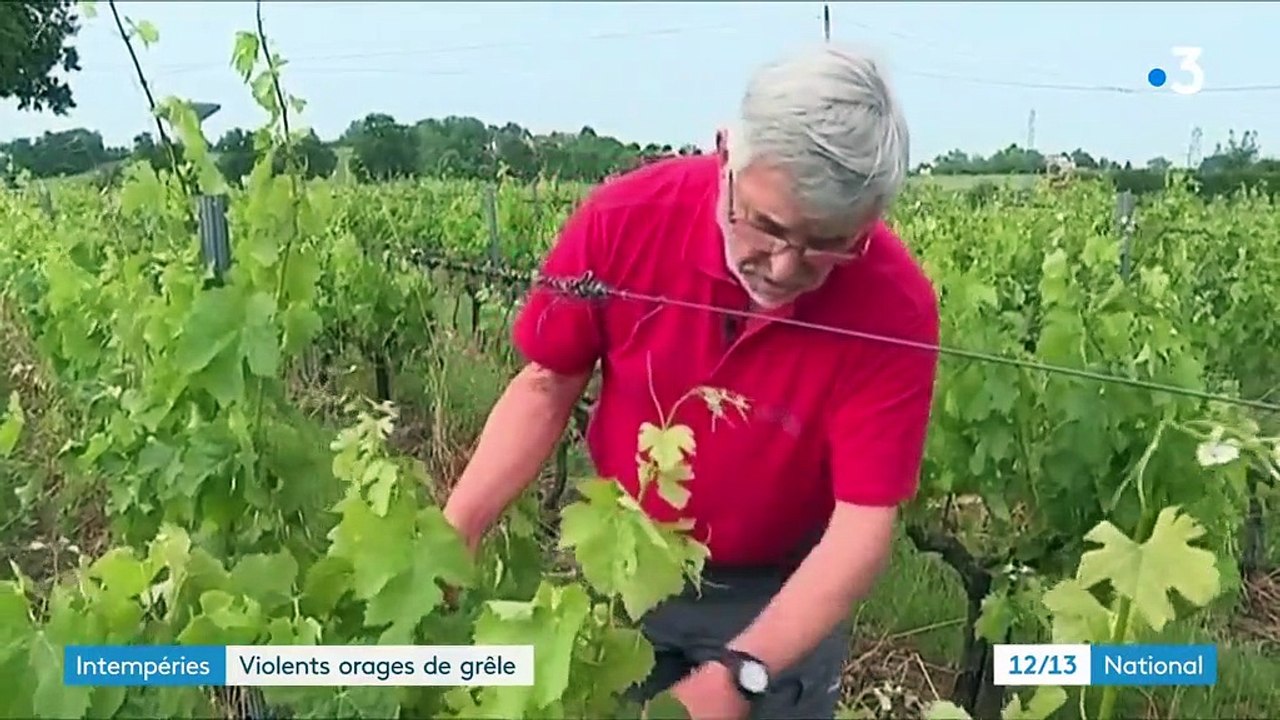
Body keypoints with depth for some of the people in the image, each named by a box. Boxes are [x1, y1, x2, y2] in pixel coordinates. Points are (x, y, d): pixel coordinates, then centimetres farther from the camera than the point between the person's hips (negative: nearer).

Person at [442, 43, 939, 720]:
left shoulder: (895, 310, -27)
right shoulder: (624, 220, -23)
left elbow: (864, 523, -25)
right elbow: (546, 385, -10)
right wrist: (450, 535, -20)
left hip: (779, 590, -1)